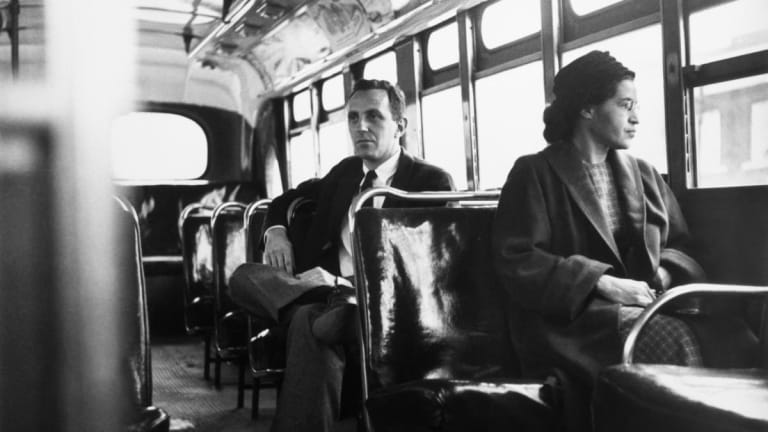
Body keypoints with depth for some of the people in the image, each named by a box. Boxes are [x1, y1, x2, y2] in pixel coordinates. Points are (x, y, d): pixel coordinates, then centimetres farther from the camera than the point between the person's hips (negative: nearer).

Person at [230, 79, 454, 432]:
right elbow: (287, 199, 34)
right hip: (328, 291, 7)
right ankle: (335, 306, -40)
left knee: (308, 322, -38)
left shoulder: (431, 181, -2)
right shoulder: (346, 171, 19)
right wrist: (276, 230, 8)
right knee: (244, 276, -21)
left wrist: (340, 282, -24)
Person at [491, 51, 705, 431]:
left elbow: (679, 245, 21)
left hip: (644, 306, 5)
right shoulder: (534, 174, 2)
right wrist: (601, 282, -16)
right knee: (670, 338, -32)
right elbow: (515, 261, -8)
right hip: (569, 318, -5)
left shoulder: (643, 174, 20)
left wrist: (665, 275, -3)